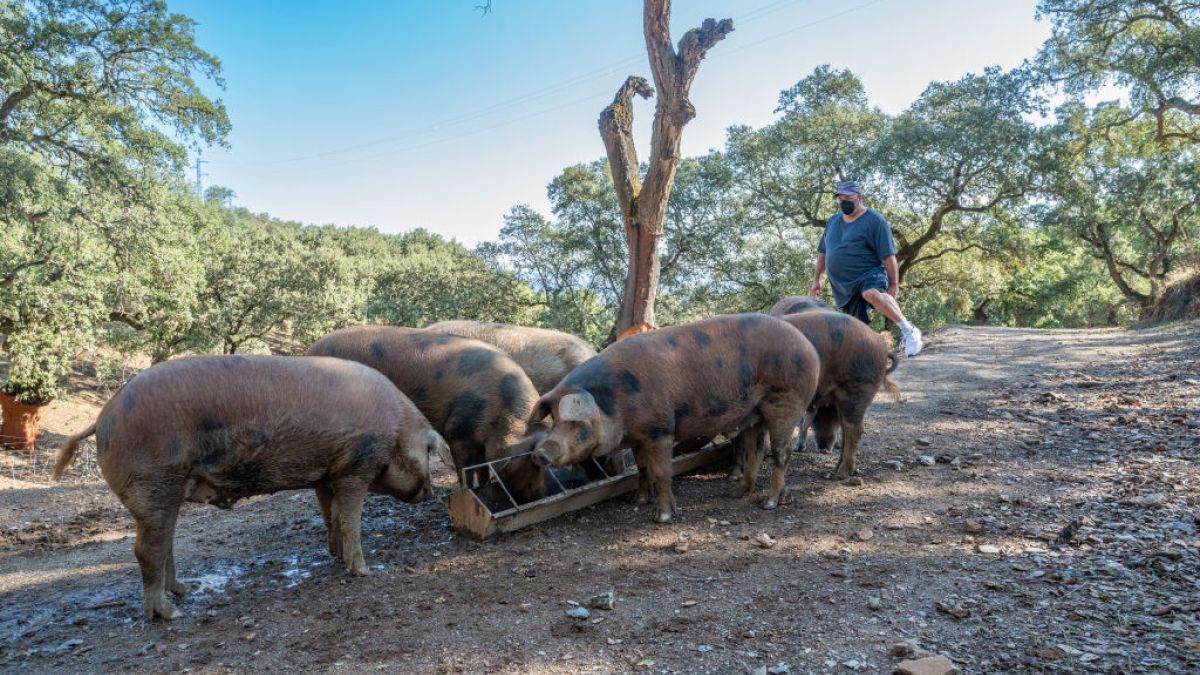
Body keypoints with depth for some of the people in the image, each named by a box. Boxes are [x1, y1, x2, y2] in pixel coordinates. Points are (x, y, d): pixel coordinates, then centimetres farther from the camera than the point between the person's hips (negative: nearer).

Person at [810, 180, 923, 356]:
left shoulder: (874, 220, -6)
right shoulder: (832, 221, 13)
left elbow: (888, 256, -9)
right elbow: (822, 252, 21)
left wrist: (894, 284, -12)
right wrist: (816, 280, 18)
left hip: (870, 276, -6)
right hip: (843, 286, 6)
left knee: (872, 294, -37)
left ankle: (909, 331, -28)